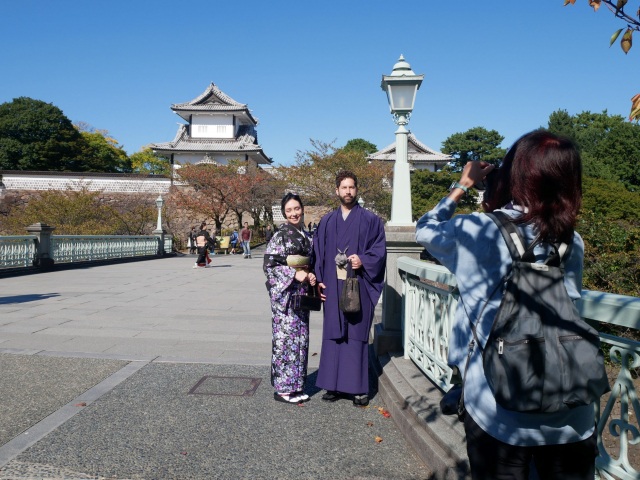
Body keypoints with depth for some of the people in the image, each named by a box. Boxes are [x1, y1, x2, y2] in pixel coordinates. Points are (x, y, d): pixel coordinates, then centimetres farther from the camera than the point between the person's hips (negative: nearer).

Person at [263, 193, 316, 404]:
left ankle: (297, 385, 22)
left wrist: (311, 276, 0)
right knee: (285, 337, -3)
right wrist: (295, 274, -18)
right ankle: (283, 388, 9)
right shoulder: (280, 235, -8)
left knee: (301, 337, 10)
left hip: (302, 293, 7)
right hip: (284, 293, -7)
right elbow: (269, 265, -12)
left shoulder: (306, 236, 12)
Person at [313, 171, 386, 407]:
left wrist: (363, 261, -18)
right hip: (333, 286, 3)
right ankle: (335, 384, 15)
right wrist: (320, 280, 2)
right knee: (333, 335, 5)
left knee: (357, 335, 1)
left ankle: (358, 387, 10)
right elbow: (319, 252, 11)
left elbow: (379, 250, 0)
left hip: (359, 286, -3)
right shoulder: (327, 221, 13)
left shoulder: (370, 220, 5)